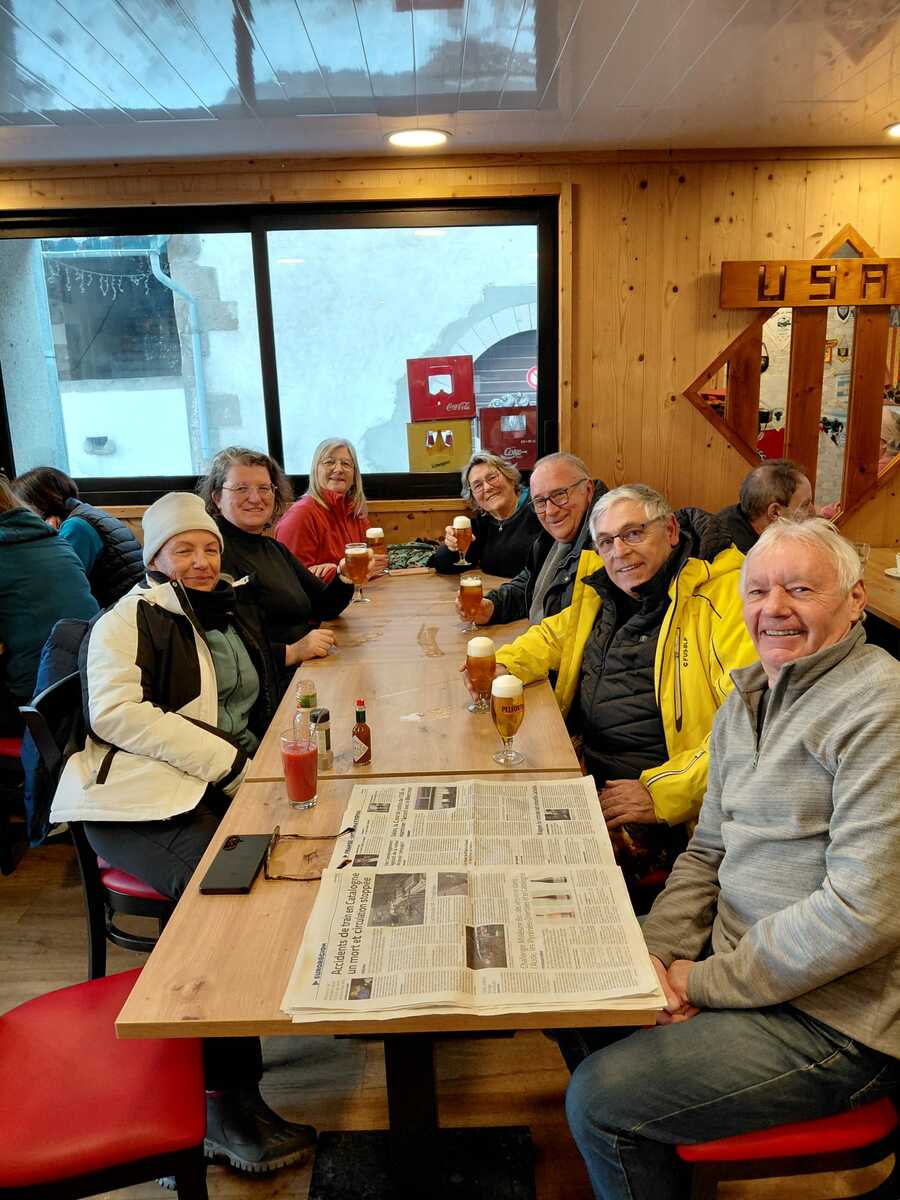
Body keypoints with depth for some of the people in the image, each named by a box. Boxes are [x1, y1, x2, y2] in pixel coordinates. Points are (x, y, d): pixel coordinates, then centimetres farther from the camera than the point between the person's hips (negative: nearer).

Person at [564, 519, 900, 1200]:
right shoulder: (746, 702, 8)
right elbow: (709, 852, 11)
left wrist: (704, 981, -18)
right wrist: (657, 954, -5)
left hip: (831, 1018, -8)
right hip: (736, 960, 8)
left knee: (600, 1099, -13)